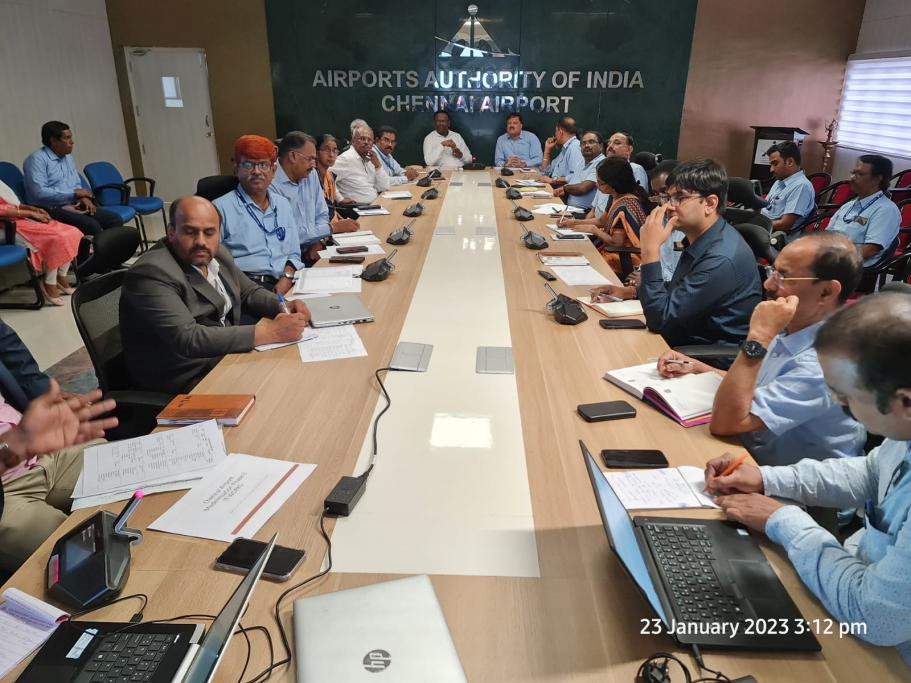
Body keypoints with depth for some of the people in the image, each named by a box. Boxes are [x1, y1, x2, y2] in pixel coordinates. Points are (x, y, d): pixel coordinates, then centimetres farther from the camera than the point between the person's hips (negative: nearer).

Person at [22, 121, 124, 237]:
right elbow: (39, 192, -19)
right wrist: (74, 193, -14)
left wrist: (84, 197, -1)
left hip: (73, 206, 8)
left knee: (115, 219, -14)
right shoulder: (37, 159, -7)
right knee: (92, 225, -33)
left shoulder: (68, 157, 19)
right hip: (51, 210, -8)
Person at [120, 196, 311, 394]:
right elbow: (188, 339, -29)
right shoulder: (151, 273, -20)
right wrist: (269, 332, -31)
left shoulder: (216, 253, 4)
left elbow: (249, 292, 17)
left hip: (228, 355, 8)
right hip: (189, 380, -8)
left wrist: (283, 307, -5)